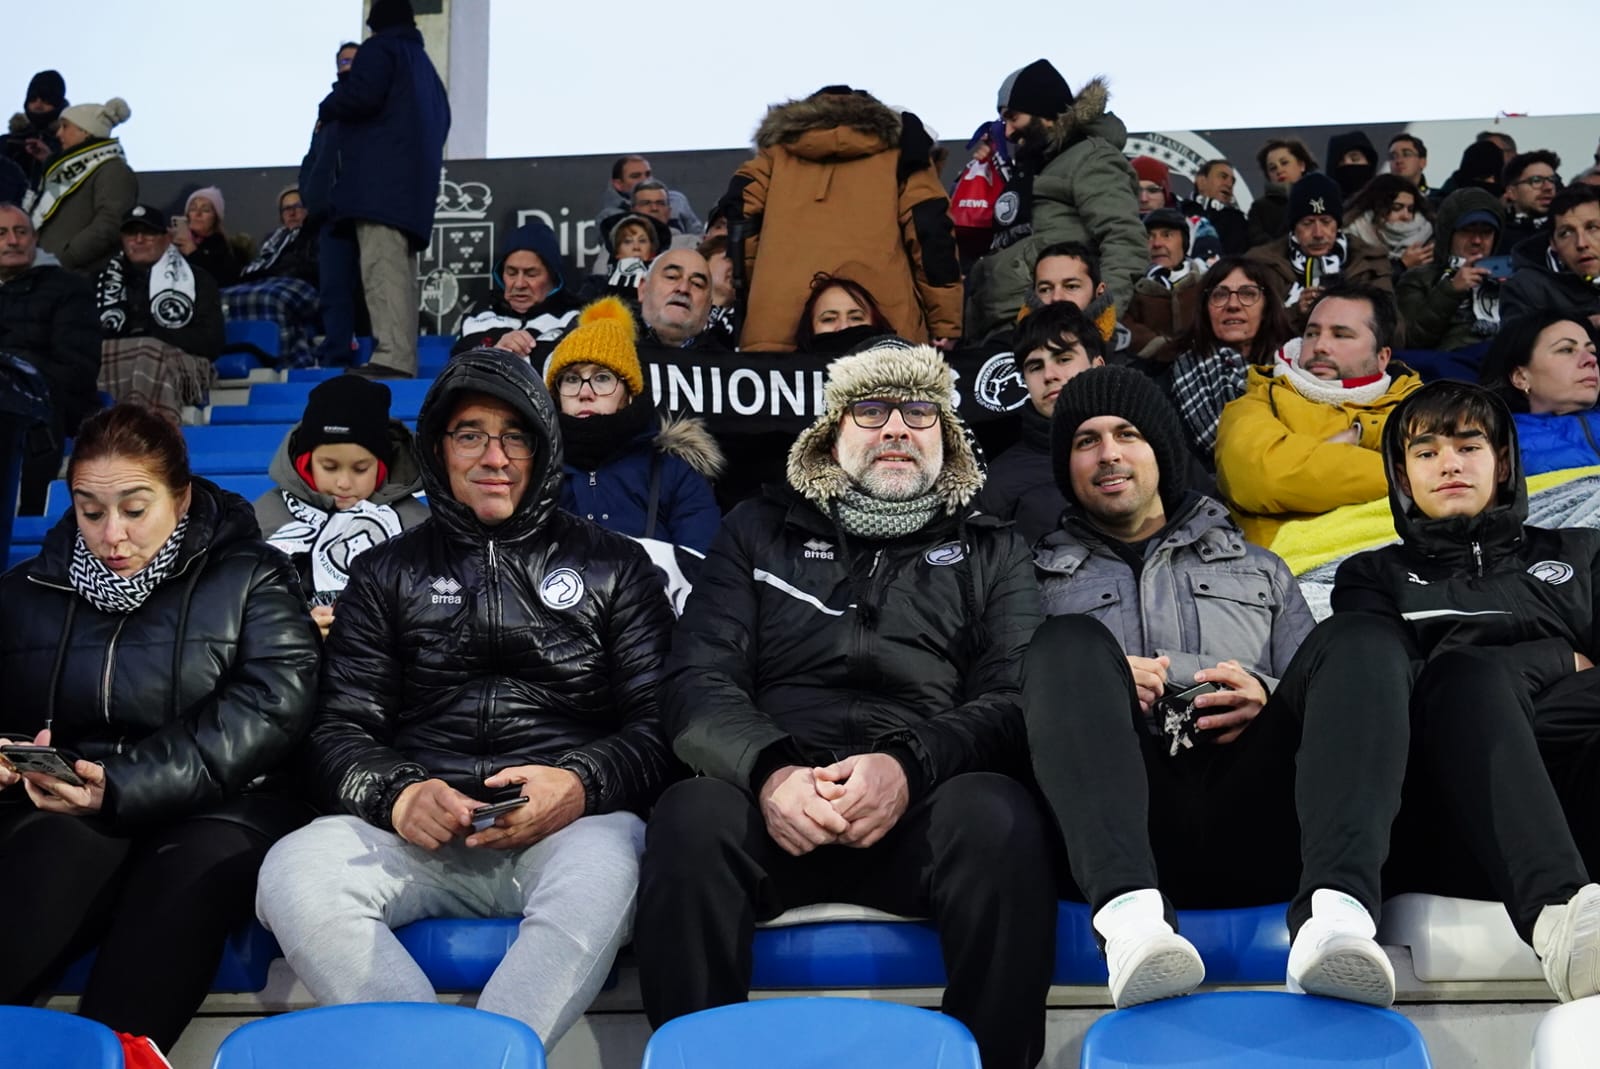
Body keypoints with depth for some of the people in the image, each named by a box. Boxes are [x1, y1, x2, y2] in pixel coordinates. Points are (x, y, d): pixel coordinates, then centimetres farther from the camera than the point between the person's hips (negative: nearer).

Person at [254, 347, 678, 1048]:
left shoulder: (614, 566, 18)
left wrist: (582, 786, -14)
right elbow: (339, 731, 13)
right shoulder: (387, 573, 22)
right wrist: (398, 795, -11)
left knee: (605, 867, -38)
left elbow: (656, 724, 9)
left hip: (570, 826, -1)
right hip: (419, 829, 2)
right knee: (294, 872, -30)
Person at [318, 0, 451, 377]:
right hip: (414, 182, 9)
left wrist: (327, 108, 4)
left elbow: (361, 95, -13)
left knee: (382, 267, -18)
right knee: (398, 270, 8)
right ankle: (403, 359, 4)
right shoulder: (423, 62, 27)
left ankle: (392, 356, -29)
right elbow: (441, 120, 27)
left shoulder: (379, 48, 2)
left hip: (380, 180, -9)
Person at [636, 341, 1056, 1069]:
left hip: (927, 805, 0)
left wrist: (909, 766, -18)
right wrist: (769, 770, -17)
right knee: (691, 817, -32)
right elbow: (699, 681, 6)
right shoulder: (760, 531, 19)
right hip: (776, 797, 0)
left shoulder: (992, 552, 19)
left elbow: (1015, 701, 3)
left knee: (1001, 821, -33)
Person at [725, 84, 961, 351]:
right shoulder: (898, 149, 19)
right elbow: (931, 231, 7)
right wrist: (944, 323, 5)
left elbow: (736, 220, 10)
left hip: (777, 329, 1)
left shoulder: (776, 154, 23)